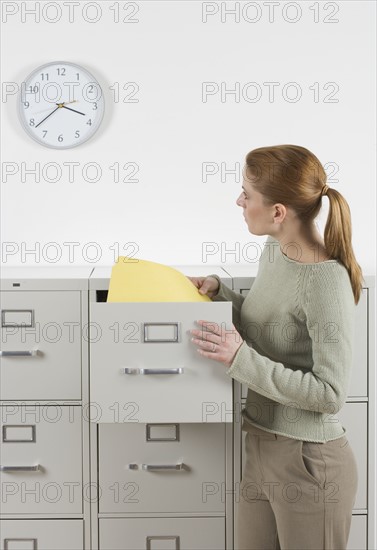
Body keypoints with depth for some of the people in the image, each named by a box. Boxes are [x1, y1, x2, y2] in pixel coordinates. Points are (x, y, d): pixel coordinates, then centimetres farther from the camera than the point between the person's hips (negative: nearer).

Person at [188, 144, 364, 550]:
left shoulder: (326, 282, -23)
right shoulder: (273, 251, 3)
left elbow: (330, 394, -23)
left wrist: (241, 359, -26)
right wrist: (219, 293, 1)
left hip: (308, 461, -8)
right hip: (262, 448, 8)